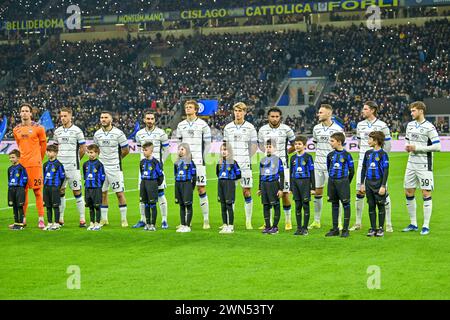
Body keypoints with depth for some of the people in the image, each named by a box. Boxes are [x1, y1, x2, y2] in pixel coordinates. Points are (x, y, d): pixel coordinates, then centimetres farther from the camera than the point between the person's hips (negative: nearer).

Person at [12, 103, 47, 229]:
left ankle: (41, 219, -2)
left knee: (37, 191, -5)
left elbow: (43, 145, 9)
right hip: (22, 164, 4)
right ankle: (23, 218, 14)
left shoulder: (38, 128, -1)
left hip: (35, 165, -4)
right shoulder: (16, 130, 11)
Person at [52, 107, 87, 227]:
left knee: (77, 191, -4)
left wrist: (74, 160, 6)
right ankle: (60, 218, 13)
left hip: (73, 166, -5)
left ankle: (82, 219, -1)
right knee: (60, 191, 6)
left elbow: (83, 149, 0)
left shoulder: (77, 130, -4)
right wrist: (59, 159, 10)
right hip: (60, 166, 5)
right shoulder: (57, 131, 11)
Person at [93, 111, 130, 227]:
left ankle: (124, 219, 2)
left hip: (115, 167, -4)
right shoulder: (97, 134, 6)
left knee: (120, 193, -4)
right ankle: (104, 219, 15)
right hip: (102, 167, 4)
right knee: (103, 193, 7)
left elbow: (125, 150, 0)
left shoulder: (118, 133, -8)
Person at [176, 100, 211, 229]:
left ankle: (206, 220, -1)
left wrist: (203, 158, -3)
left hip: (198, 162, -4)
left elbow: (207, 143, 3)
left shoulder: (203, 125, 0)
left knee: (201, 189, -5)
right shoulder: (181, 125, 12)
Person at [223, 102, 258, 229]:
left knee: (247, 192, -2)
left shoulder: (250, 127, 2)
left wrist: (247, 157, -5)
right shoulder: (228, 127, 9)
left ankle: (248, 221, 4)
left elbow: (254, 146, 5)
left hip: (245, 164, -2)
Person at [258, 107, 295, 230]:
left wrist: (285, 152, 4)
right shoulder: (262, 130, 4)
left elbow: (294, 145, 9)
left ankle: (288, 221, 8)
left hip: (282, 164, -2)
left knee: (285, 193, -4)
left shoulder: (286, 129, -2)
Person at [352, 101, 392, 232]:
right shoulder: (360, 125, 9)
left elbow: (387, 145, -3)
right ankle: (358, 223, 12)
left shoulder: (382, 125, -6)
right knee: (359, 192, 3)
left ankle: (388, 224, 3)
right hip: (363, 162, 5)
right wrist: (365, 153, 14)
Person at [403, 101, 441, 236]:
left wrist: (417, 148, -17)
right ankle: (413, 224, 18)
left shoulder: (429, 127, -12)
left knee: (426, 193, -5)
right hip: (411, 163, 7)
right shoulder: (410, 125, 10)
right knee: (409, 192, 8)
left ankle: (426, 226, 0)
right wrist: (407, 147, 1)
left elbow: (437, 147, -17)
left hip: (424, 165, -7)